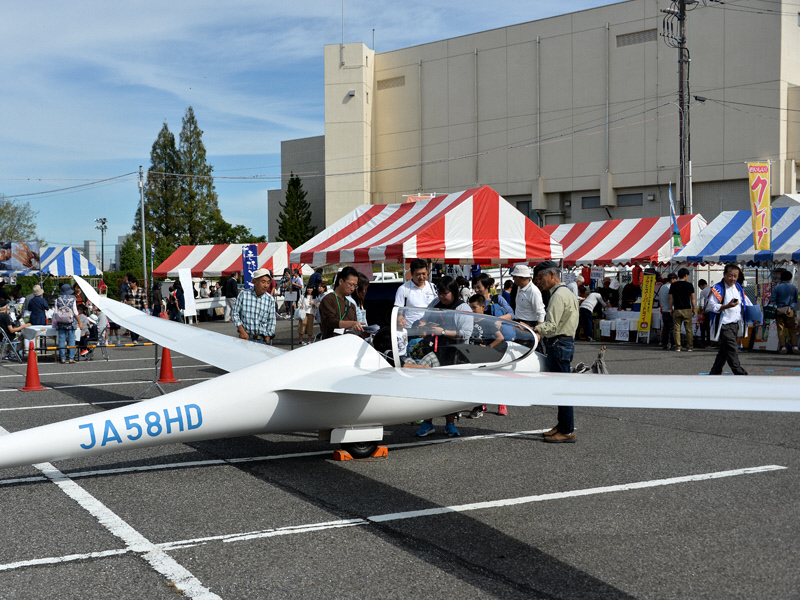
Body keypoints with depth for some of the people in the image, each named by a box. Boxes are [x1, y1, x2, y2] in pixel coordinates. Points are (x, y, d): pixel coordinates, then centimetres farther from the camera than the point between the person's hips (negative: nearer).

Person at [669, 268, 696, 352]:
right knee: (689, 329, 6)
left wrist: (671, 308, 13)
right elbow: (692, 298, 3)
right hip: (687, 310, -1)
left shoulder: (673, 285, 2)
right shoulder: (689, 285, -1)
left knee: (677, 329, 3)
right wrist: (694, 308, 13)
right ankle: (689, 347, 7)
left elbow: (671, 298, 4)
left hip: (677, 310, 1)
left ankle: (678, 347, 1)